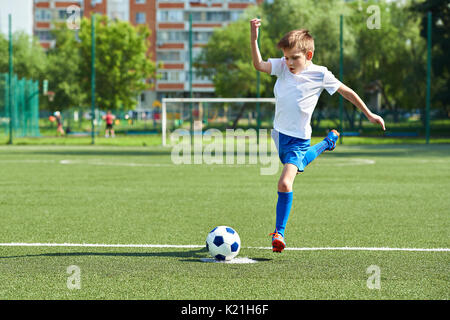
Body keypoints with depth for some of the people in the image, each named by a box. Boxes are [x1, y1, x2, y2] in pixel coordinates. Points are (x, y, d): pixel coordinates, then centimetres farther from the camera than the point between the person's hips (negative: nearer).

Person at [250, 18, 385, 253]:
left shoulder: (320, 75, -11)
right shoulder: (282, 66, -2)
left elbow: (346, 91, 0)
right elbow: (259, 65, -15)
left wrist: (369, 115, 7)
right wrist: (254, 39, -30)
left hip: (299, 139, -6)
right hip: (280, 133, 6)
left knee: (285, 183, -21)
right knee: (296, 163, 34)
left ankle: (279, 232, -8)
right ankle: (328, 142, 60)